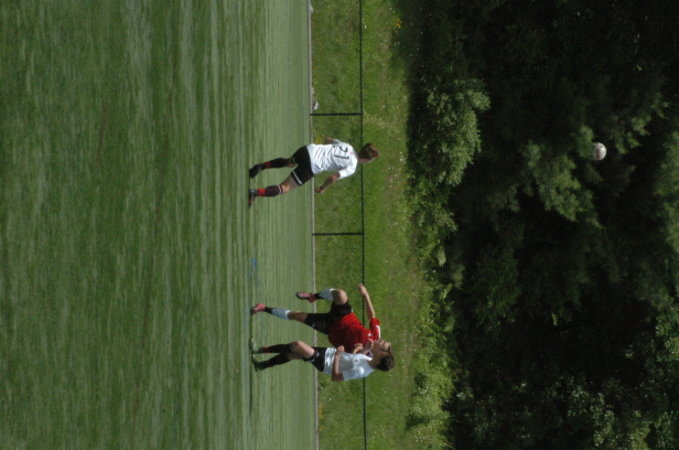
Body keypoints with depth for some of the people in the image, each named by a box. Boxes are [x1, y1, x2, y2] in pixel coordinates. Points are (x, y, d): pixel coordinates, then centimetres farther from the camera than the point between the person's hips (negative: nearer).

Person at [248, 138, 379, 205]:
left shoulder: (347, 146, 12)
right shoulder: (351, 167, -8)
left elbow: (328, 140, 26)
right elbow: (334, 177, -18)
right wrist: (323, 188, 0)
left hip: (309, 150, 7)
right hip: (310, 167, -7)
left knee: (289, 162, 40)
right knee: (284, 188, -2)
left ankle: (261, 166, 23)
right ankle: (255, 193, -21)